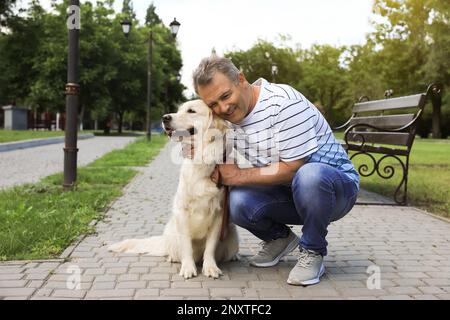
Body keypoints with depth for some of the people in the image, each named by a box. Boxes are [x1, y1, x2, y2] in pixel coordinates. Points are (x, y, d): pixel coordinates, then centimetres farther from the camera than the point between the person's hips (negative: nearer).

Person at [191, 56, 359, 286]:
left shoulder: (283, 101, -22)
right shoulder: (230, 118, 1)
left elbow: (292, 168, -24)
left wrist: (239, 176, -17)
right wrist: (220, 173, -14)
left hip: (336, 184, -5)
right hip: (285, 191, 6)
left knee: (309, 176, -40)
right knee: (238, 202, -23)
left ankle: (313, 252, -13)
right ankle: (280, 239, 9)